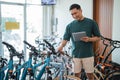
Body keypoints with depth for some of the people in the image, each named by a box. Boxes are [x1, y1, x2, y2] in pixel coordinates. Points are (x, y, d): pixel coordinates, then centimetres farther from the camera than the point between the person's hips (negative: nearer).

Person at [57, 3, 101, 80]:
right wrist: (61, 46, -21)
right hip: (75, 55, 2)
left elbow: (98, 37, 1)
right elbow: (65, 39, 0)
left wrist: (89, 39, -18)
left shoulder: (91, 23, -3)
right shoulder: (70, 26, 3)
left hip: (88, 55, -2)